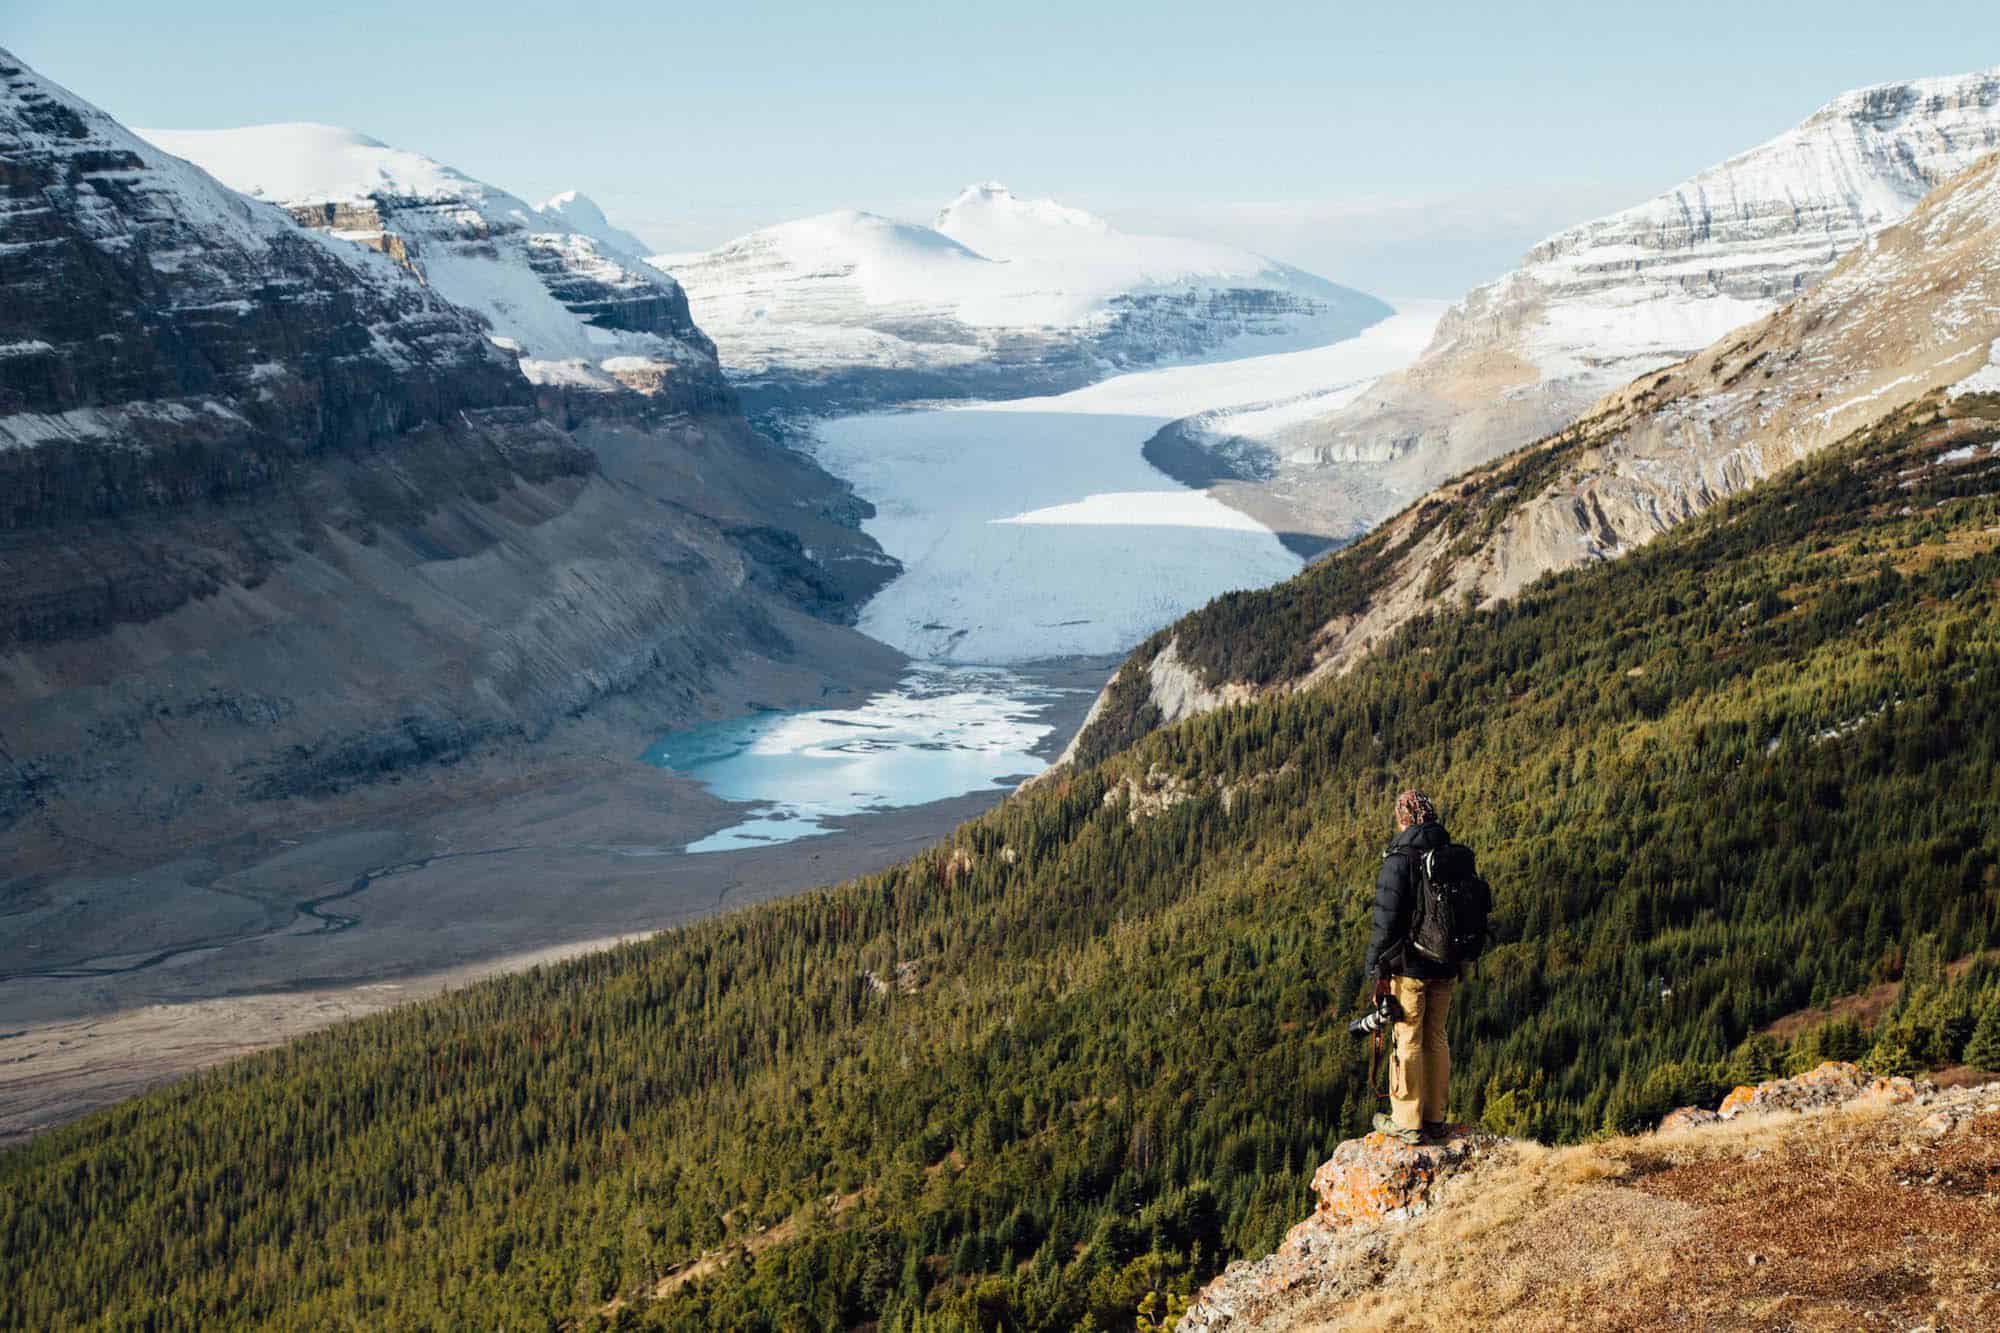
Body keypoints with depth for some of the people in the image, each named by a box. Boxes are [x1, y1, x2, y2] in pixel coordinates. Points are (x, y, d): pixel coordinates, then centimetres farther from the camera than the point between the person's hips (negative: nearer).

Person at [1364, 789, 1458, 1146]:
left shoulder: (1399, 860, -15)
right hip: (1446, 967, 6)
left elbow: (1386, 919, -16)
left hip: (1408, 966, -6)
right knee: (1436, 1037, 14)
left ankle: (1407, 1123, 7)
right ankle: (1435, 1119, 19)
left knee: (1408, 1040, 2)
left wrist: (1375, 965, -7)